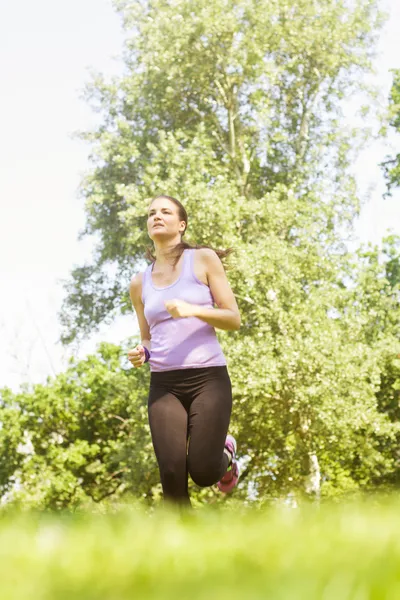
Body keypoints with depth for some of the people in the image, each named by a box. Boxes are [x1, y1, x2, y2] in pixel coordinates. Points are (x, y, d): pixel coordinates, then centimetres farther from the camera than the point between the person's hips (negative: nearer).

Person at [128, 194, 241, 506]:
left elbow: (234, 319, 0)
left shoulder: (203, 260, 3)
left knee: (203, 472, -10)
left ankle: (225, 452, 26)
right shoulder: (140, 282, 13)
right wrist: (140, 354, -1)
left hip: (208, 378, -3)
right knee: (172, 475, -9)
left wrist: (193, 310, -17)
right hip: (164, 384, 3)